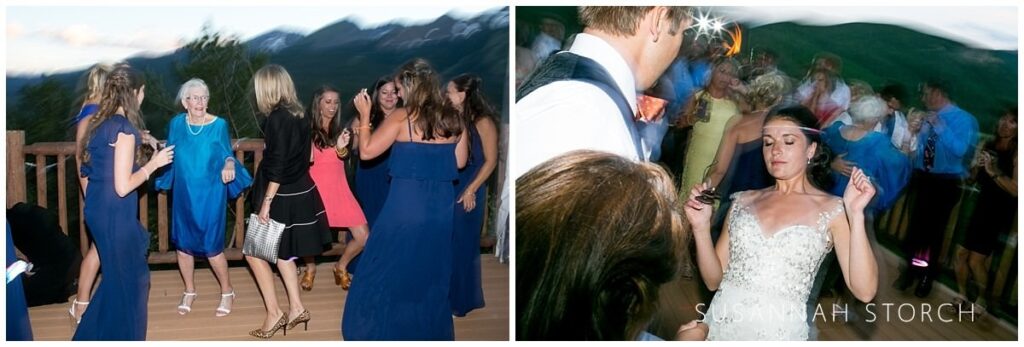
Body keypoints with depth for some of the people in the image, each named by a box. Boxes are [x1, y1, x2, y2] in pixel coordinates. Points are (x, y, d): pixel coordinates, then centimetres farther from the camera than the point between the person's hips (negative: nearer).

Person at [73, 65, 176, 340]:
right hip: (114, 214, -9)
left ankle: (93, 337, 33)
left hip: (98, 209, 9)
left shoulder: (100, 122, 7)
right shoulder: (125, 128, -19)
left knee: (118, 275, 23)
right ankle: (123, 337, 21)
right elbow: (123, 186, -22)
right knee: (131, 279, 8)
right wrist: (154, 163, -10)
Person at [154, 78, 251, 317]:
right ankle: (189, 292, 32)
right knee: (183, 243, 10)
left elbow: (226, 154, -1)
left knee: (212, 246, -2)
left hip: (211, 195, -3)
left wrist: (229, 164, -23)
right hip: (183, 194, 3)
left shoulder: (219, 125, -9)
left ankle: (227, 292, 20)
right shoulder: (176, 124, -2)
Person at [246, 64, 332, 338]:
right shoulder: (299, 115, 6)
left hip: (283, 198, -9)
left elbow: (277, 166, -22)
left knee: (255, 253, 3)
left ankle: (274, 314, 6)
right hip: (299, 193, 9)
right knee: (281, 252, 19)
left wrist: (266, 201, -19)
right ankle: (296, 308, 23)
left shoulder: (277, 118, -19)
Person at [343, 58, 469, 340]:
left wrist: (364, 115, 2)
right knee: (432, 275, 17)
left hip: (406, 204, -5)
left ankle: (375, 332, 18)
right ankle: (429, 333, 26)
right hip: (441, 206, 5)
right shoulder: (453, 119, 3)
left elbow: (367, 151, -8)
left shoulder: (401, 118, -10)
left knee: (384, 272, 10)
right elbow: (460, 162, 12)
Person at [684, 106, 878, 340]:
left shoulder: (833, 210, -3)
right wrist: (701, 226, -7)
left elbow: (864, 291, -12)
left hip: (779, 332, -3)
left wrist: (856, 214, -17)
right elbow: (714, 279, 6)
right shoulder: (743, 201, 6)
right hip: (720, 324, 3)